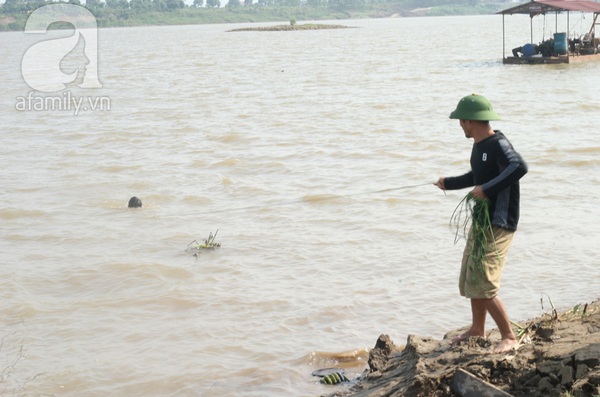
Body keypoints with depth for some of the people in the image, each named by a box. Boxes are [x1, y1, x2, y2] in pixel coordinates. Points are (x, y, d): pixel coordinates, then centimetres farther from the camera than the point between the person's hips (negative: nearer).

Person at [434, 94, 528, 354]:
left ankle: (509, 337, 0)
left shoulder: (498, 145, -19)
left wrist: (487, 190, -38)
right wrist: (449, 183, 41)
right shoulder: (479, 146, 11)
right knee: (469, 278, 18)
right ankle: (477, 329, 35)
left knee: (483, 284, -12)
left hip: (499, 225, -10)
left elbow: (519, 167, -39)